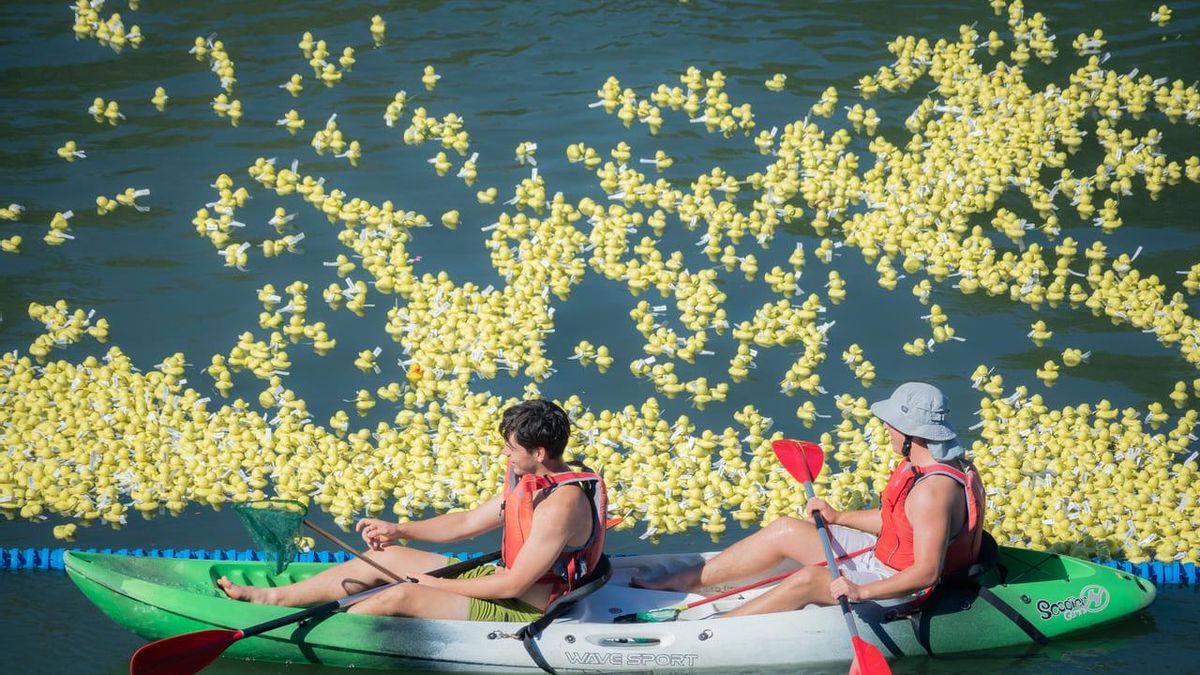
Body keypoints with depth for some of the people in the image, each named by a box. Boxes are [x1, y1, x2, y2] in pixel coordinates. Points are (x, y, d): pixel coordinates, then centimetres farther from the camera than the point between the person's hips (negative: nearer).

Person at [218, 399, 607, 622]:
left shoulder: (561, 505, -27)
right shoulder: (532, 481, 5)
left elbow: (514, 585, -25)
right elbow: (469, 522, 15)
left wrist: (436, 585, -15)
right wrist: (399, 531, 6)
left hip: (524, 611, -10)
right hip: (502, 579, 10)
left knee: (403, 596, -22)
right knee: (384, 557, 5)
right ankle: (271, 597, 9)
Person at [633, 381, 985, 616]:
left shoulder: (932, 492, -32)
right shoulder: (924, 464, 0)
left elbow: (927, 572, -33)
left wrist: (860, 592, -34)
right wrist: (838, 517, 13)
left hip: (901, 586, -10)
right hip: (883, 554, 10)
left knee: (808, 580, -28)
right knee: (785, 530, 6)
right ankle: (681, 583, 9)